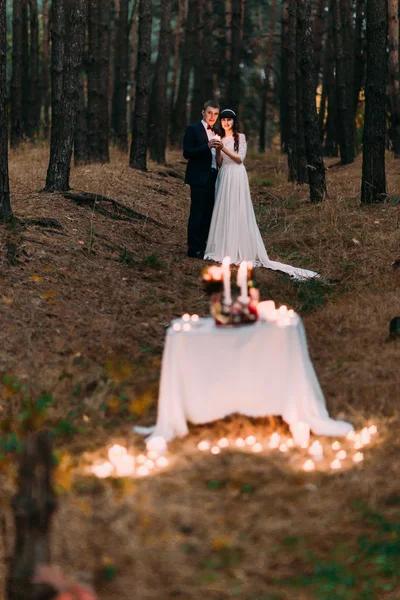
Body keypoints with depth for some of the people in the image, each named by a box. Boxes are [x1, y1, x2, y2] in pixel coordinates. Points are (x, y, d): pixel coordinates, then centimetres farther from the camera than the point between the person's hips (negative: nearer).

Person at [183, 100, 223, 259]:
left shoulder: (215, 132, 17)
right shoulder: (193, 129, -5)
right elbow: (187, 153, -15)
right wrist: (207, 146, -24)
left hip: (212, 178, 8)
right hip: (199, 178, -7)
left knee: (208, 213, 10)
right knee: (197, 213, -7)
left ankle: (203, 245, 18)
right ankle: (193, 248, -5)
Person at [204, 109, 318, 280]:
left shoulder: (240, 137, -1)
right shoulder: (220, 138, 13)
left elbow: (240, 158, -8)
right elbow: (219, 162, 9)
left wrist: (224, 149, -17)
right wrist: (217, 149, -9)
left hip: (237, 176, -5)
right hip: (223, 175, 5)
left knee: (237, 212, -7)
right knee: (222, 211, 3)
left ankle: (239, 251, -5)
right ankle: (224, 249, 8)